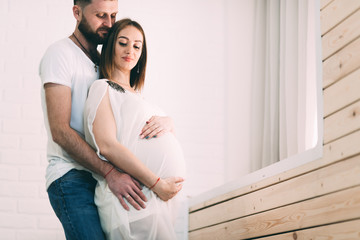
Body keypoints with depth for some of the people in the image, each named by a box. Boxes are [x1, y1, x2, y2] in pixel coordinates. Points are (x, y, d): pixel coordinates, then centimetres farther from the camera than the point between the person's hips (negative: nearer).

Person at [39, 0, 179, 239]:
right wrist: (110, 173, -22)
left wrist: (166, 121, -11)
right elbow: (60, 130, -14)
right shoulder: (61, 54, -3)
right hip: (72, 176, -7)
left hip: (104, 178, 7)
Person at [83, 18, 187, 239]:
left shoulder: (135, 95, 25)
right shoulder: (103, 88, 0)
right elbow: (107, 145, -13)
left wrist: (165, 122, 1)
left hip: (163, 197, 8)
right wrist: (157, 183, -16)